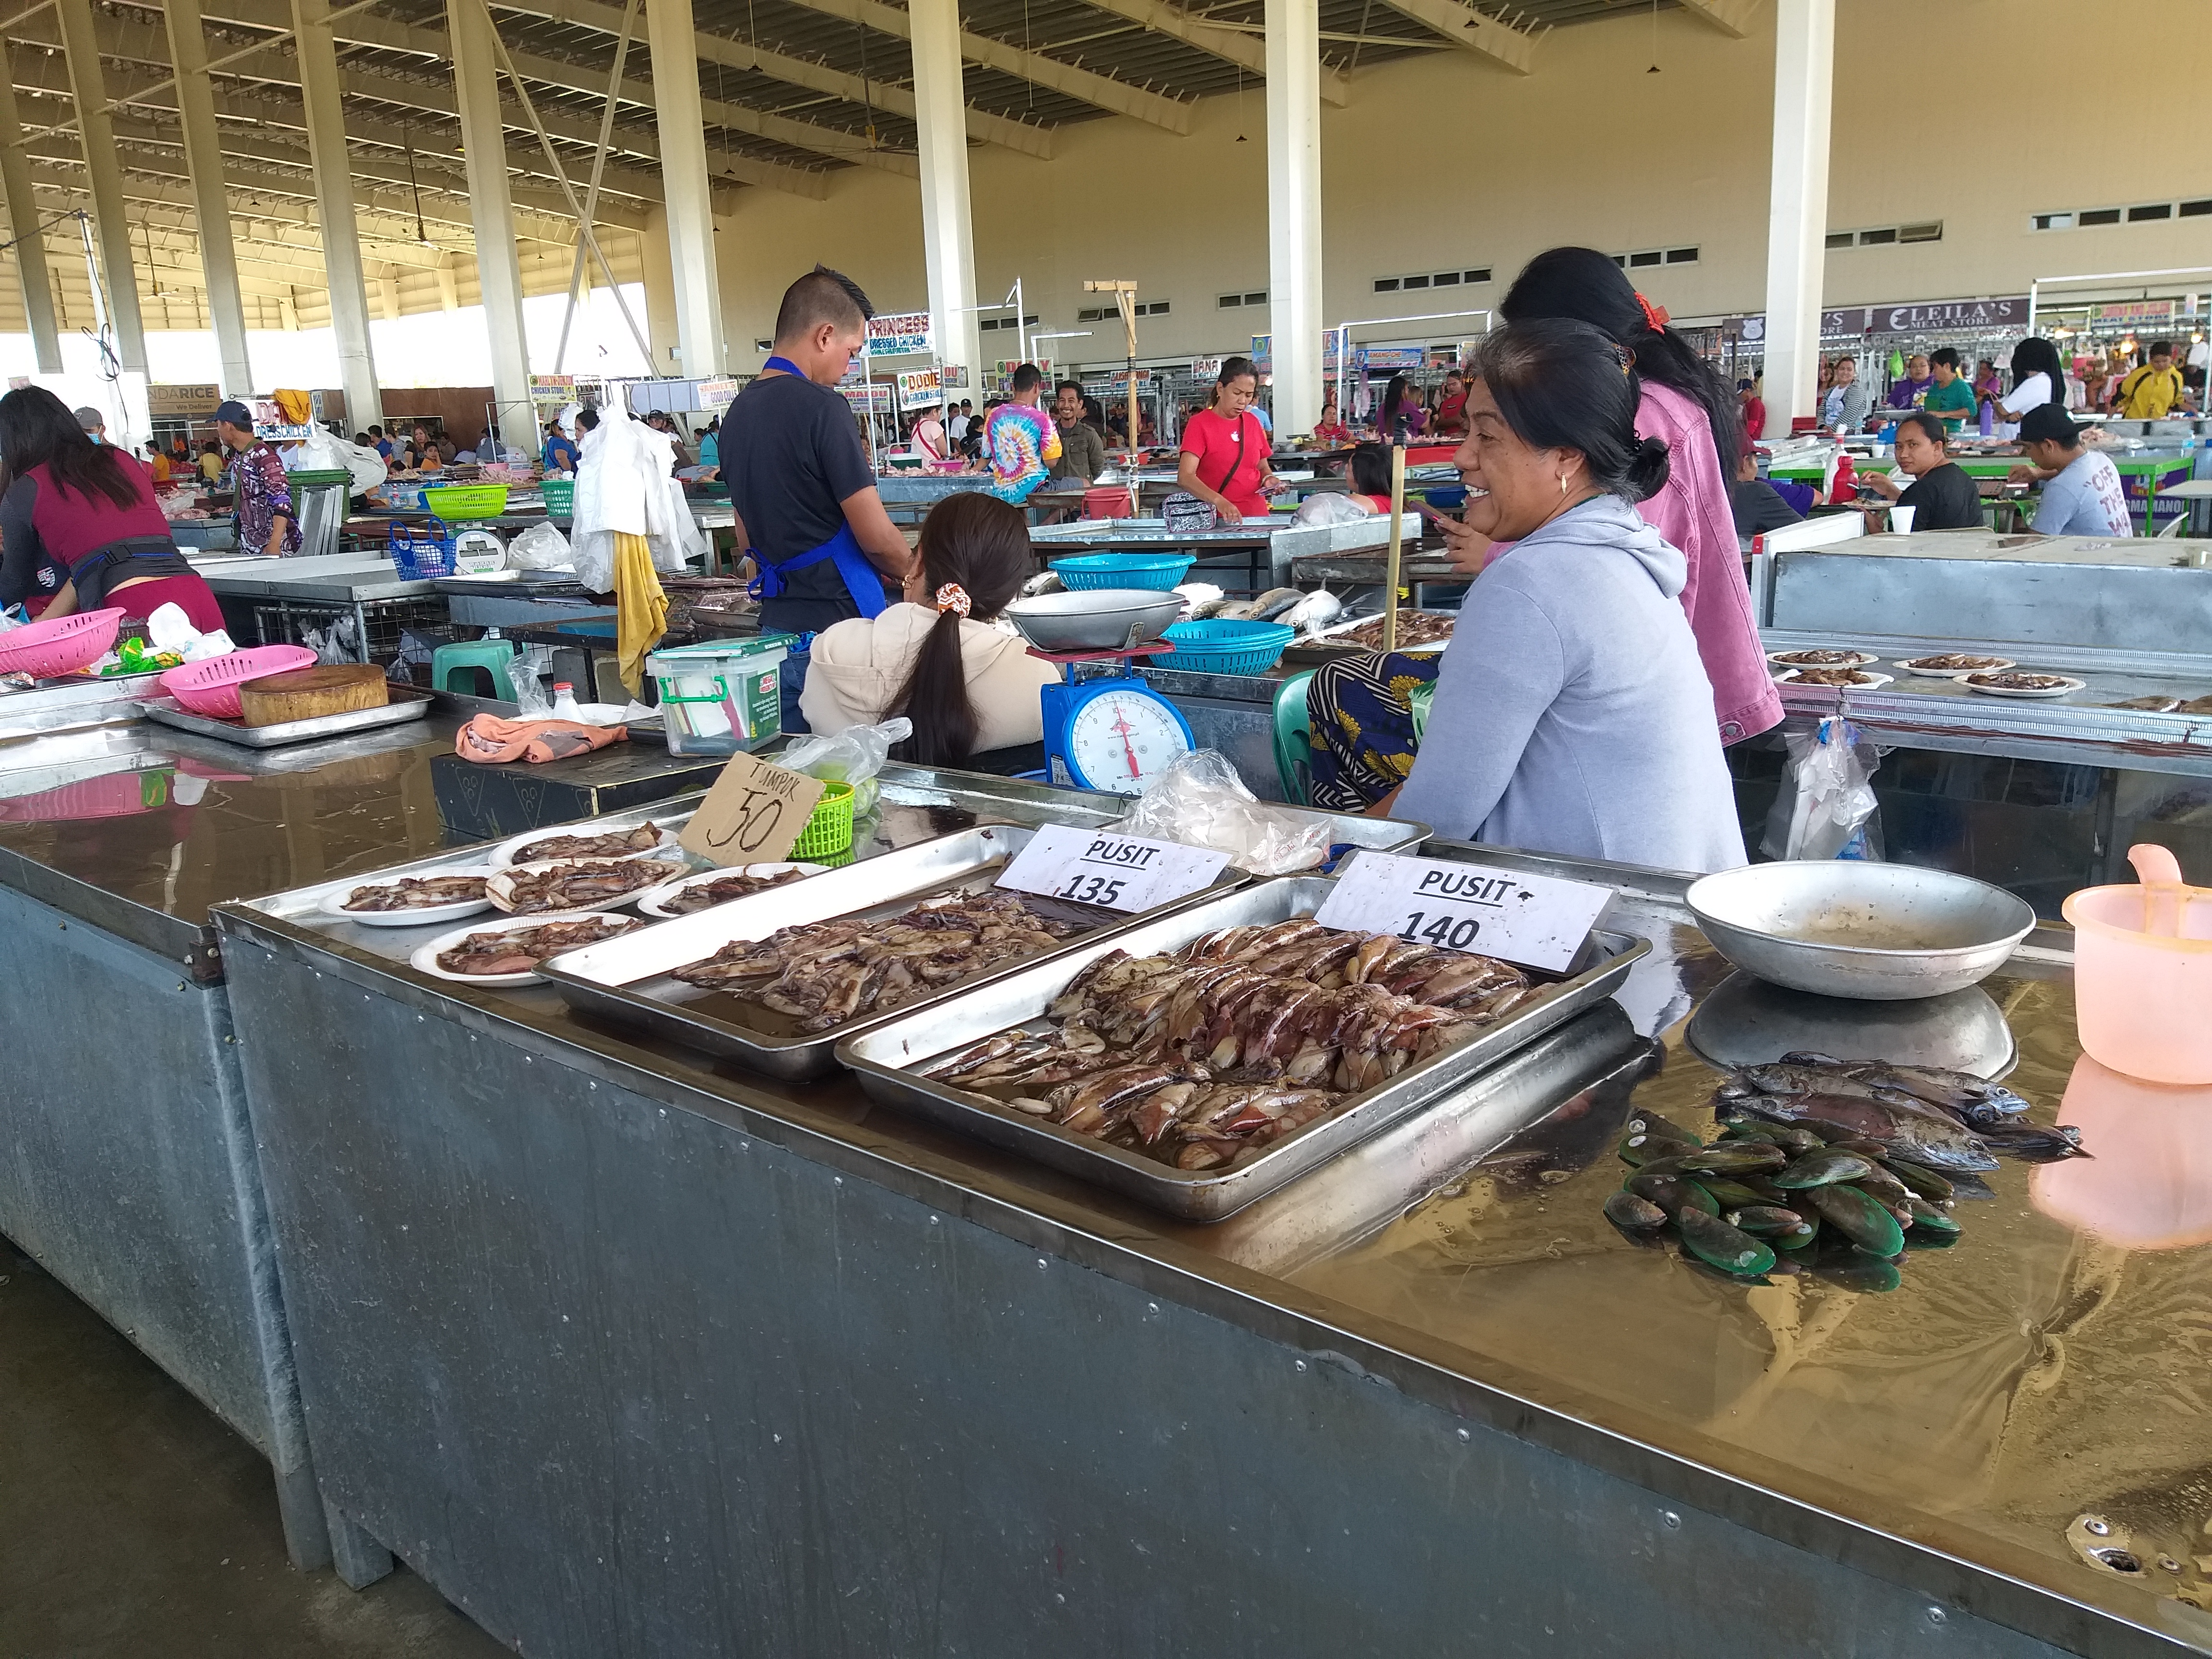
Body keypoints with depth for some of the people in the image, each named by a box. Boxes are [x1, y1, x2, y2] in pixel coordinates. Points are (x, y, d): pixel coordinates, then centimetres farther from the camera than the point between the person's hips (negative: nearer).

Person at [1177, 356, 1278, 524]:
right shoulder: (1199, 424, -3)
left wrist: (1269, 479, 1)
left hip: (1257, 515, 5)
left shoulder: (1252, 423, 14)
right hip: (1216, 519, -4)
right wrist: (1219, 501, -30)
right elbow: (1185, 477, -15)